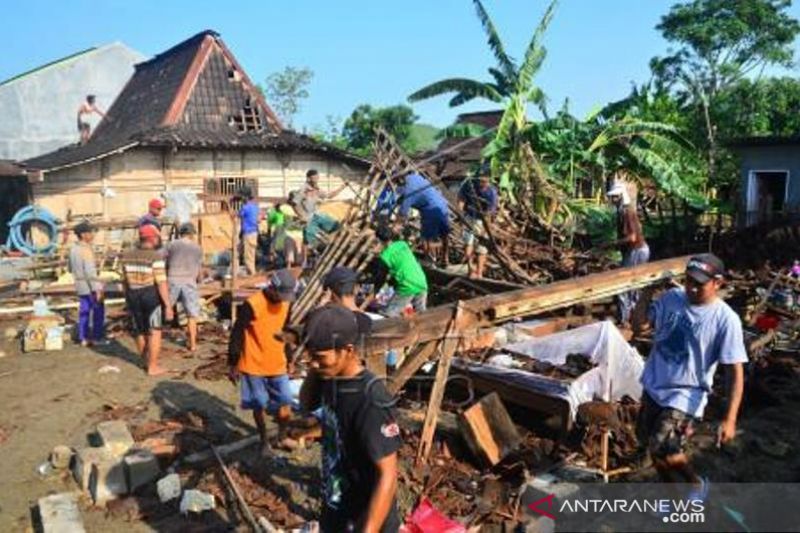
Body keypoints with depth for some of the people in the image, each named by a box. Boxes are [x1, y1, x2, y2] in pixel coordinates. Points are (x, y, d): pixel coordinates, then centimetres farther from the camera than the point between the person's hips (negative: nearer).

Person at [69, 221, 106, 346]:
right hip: (91, 286, -8)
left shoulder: (73, 249, 8)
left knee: (84, 312, 12)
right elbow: (90, 272, -24)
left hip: (80, 286, 8)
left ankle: (84, 338, 16)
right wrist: (98, 289, -23)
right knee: (98, 311, 4)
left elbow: (71, 269, 18)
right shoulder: (87, 250, -20)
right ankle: (97, 337, 8)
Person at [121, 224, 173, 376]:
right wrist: (168, 306, -16)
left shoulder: (128, 255, 2)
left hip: (134, 296, 6)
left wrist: (128, 300, 18)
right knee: (154, 332, 2)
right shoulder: (156, 257, -16)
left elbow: (125, 280, 9)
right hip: (152, 296, -6)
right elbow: (161, 283, -19)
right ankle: (153, 367, 4)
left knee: (140, 331, 17)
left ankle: (147, 361, 32)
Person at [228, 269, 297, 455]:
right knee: (259, 406, 9)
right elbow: (237, 335, -14)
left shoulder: (286, 303, -1)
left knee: (285, 404, 4)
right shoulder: (252, 305, -20)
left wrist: (289, 359, 18)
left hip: (277, 365, 5)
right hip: (254, 366, -4)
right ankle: (264, 440, 28)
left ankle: (283, 435, 27)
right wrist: (233, 364, -10)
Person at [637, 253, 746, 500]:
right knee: (650, 443, 17)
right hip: (654, 386, 6)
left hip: (686, 394, -6)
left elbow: (736, 372, -18)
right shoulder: (671, 298, -6)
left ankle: (696, 485, 17)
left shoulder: (726, 319, -19)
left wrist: (730, 419, -23)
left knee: (662, 449, -15)